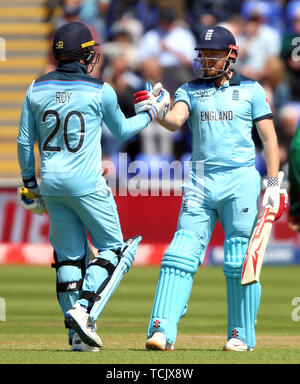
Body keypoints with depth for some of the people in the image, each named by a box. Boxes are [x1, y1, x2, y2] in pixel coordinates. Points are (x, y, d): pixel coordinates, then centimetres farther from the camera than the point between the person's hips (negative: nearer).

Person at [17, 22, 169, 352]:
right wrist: (152, 114, 25)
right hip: (87, 184, -5)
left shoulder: (36, 89, 4)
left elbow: (24, 142, 8)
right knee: (114, 249, 7)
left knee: (70, 255, 11)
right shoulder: (100, 91, -7)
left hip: (51, 184, 5)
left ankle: (77, 331, 6)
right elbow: (121, 131, 10)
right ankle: (85, 310, -13)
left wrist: (29, 182, 19)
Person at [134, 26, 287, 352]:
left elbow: (269, 138, 5)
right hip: (200, 183, 2)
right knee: (180, 256, -8)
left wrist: (273, 184, -4)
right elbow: (175, 120, -7)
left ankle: (242, 335, 8)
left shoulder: (251, 90, 7)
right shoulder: (190, 91, 13)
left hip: (241, 181, -2)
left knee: (240, 262, -3)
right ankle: (162, 331, -14)